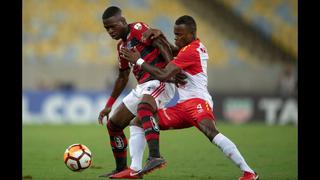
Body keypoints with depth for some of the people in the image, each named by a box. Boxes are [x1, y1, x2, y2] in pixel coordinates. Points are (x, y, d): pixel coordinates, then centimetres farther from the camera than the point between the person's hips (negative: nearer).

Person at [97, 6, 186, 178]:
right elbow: (123, 77, 30)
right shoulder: (122, 46, 21)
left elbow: (161, 44, -20)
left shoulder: (137, 29, -5)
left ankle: (155, 156, -53)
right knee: (113, 125, 12)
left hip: (160, 82, -10)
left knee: (143, 108, -40)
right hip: (142, 87, 10)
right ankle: (121, 169, 26)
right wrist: (109, 105, 32)